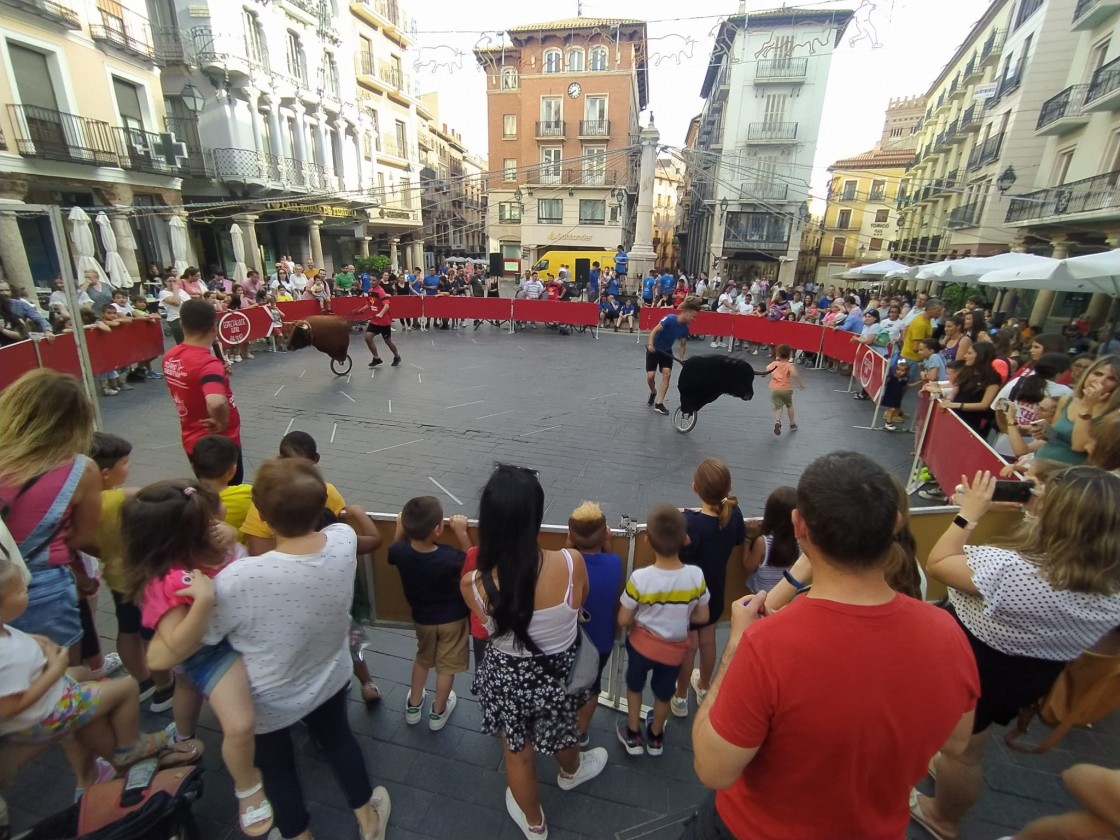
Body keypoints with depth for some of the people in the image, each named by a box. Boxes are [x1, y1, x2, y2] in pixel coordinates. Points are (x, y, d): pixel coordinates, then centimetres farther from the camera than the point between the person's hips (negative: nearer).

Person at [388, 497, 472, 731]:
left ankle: (413, 706, 44)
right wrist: (461, 532, -19)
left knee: (423, 659, 29)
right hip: (452, 619, -3)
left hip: (421, 618, 3)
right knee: (446, 666, 19)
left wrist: (401, 527, 2)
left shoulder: (400, 552, -25)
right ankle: (438, 713, 38)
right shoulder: (449, 557, -36)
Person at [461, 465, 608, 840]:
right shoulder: (571, 563, -30)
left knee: (518, 755, 30)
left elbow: (491, 623, -7)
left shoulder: (474, 584, -29)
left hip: (508, 678, 0)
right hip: (560, 671, 1)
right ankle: (571, 772, 68)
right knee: (562, 731, 35)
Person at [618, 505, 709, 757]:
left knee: (634, 686, 28)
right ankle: (655, 737, 53)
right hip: (675, 649, 2)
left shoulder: (639, 578, -30)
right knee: (663, 693, 29)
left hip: (641, 643, -2)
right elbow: (702, 617, -11)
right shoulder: (696, 576, -26)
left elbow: (623, 620, -19)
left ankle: (633, 736, 48)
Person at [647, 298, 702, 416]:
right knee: (650, 376, -9)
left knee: (667, 374, -11)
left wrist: (682, 359, -8)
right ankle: (653, 392, 26)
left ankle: (658, 403, -5)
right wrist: (650, 344, -36)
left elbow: (682, 345, 2)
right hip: (653, 350, -5)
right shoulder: (670, 318, -25)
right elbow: (654, 331, -24)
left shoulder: (685, 328, -7)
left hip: (666, 351, 5)